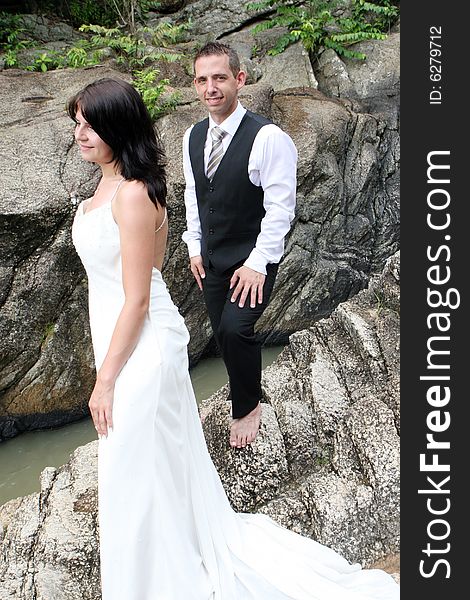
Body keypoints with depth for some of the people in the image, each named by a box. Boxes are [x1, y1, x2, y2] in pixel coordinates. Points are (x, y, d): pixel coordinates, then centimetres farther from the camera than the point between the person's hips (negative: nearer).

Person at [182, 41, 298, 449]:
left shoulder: (268, 138, -19)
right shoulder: (193, 137, 3)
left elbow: (280, 208, -19)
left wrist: (257, 264, -20)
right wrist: (194, 247, 11)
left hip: (253, 260, -6)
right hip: (210, 258, 7)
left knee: (235, 328, -18)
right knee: (223, 334, 12)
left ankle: (247, 407, 8)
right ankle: (247, 395, 36)